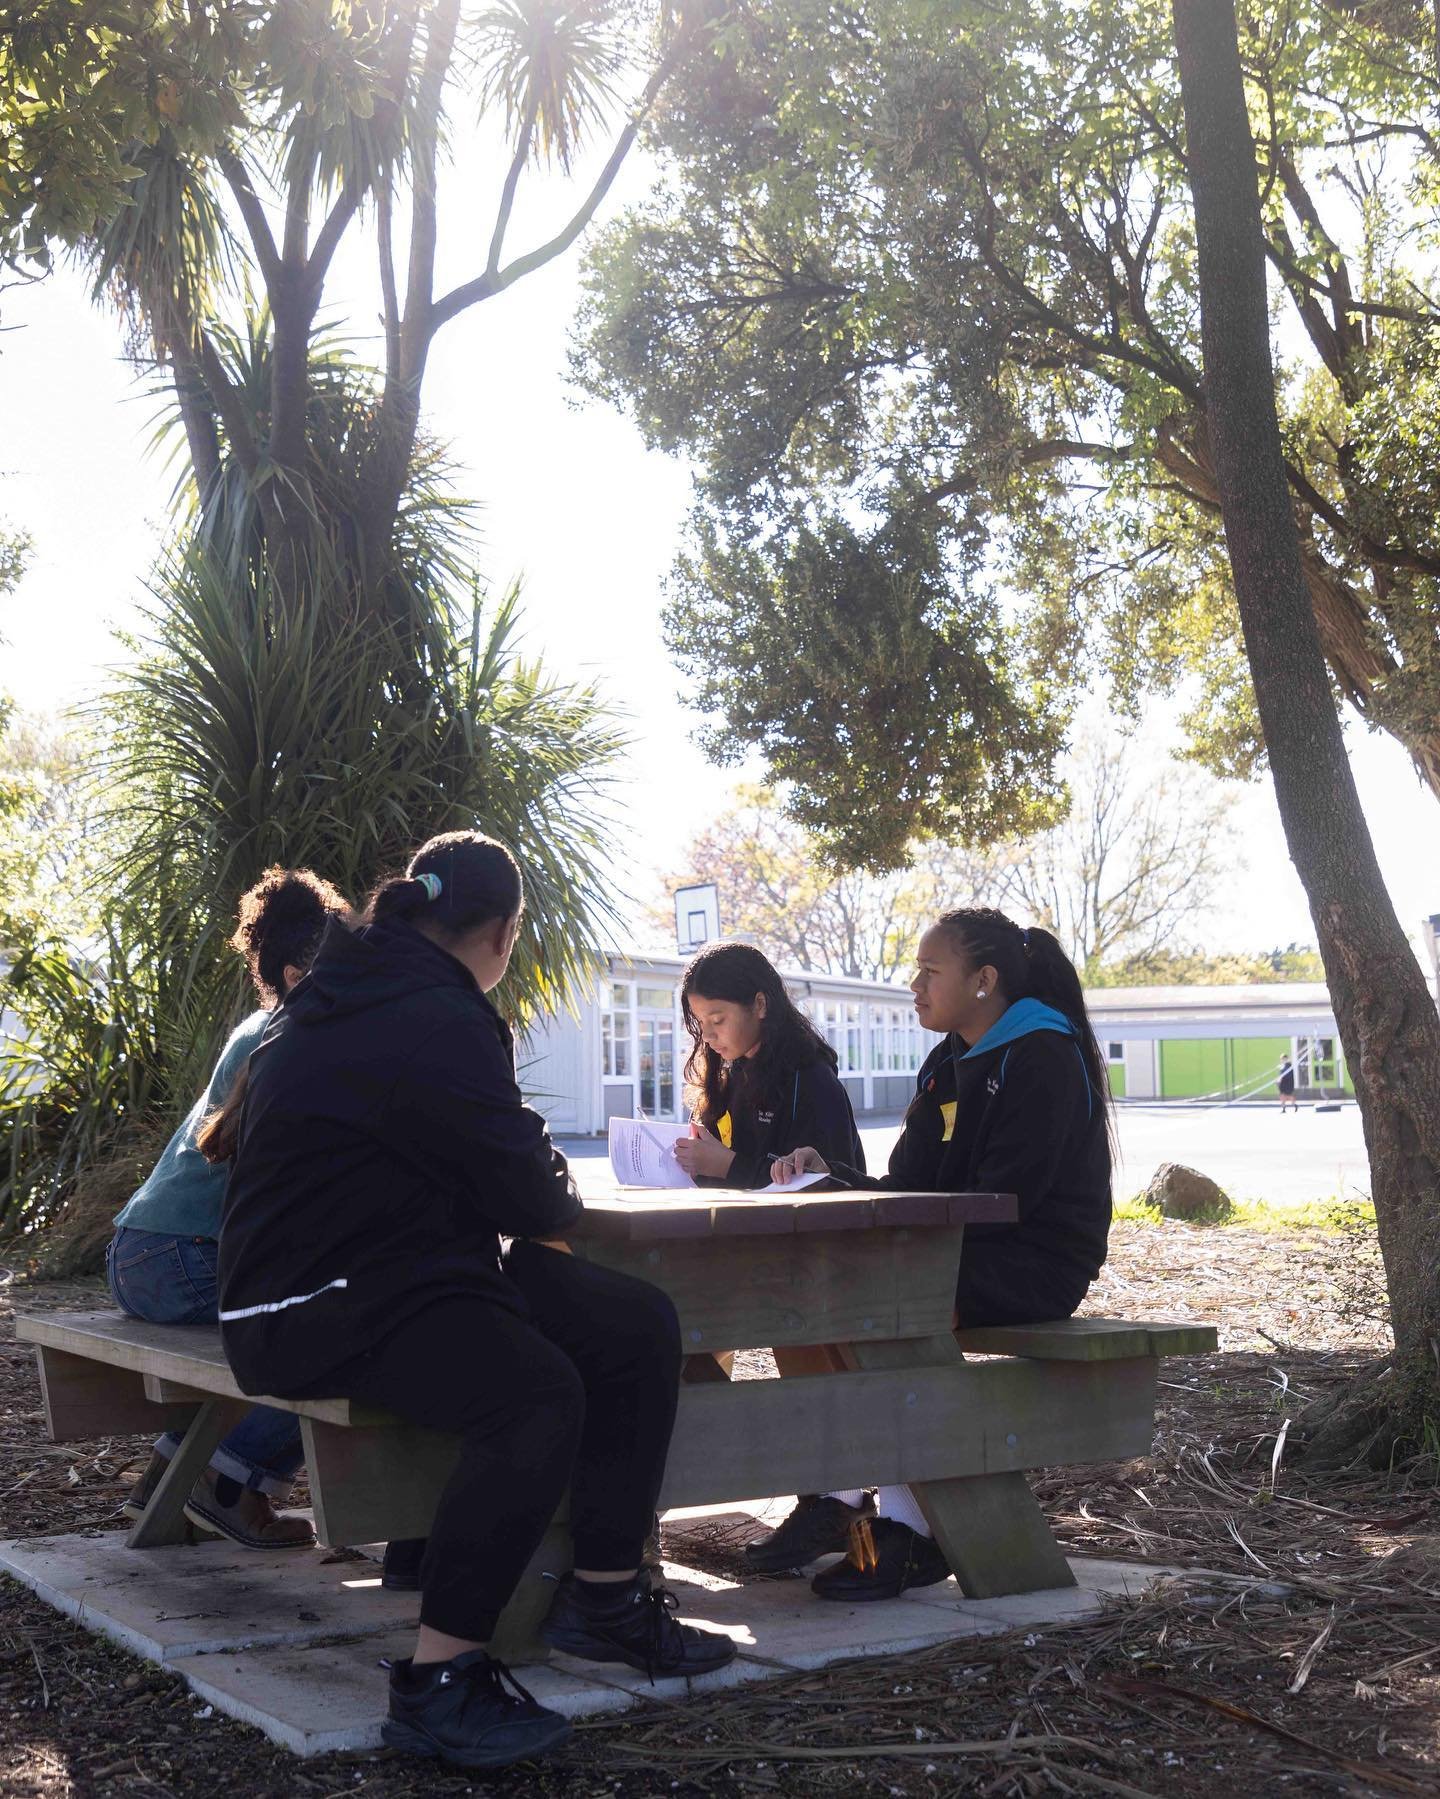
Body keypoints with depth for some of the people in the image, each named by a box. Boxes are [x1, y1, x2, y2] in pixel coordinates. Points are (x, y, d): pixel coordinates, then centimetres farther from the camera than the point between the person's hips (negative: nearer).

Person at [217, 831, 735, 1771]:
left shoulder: (367, 993, 13)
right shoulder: (435, 1022, -20)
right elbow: (534, 1198, -15)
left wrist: (535, 1186, 27)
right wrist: (559, 1195, 6)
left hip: (401, 1261, 10)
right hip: (321, 1309, -10)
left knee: (641, 1324, 1)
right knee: (537, 1392, -34)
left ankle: (606, 1596, 12)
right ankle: (438, 1682, -24)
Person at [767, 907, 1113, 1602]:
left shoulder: (1043, 1058, -12)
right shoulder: (952, 1062, 15)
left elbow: (1001, 1204, -21)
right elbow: (908, 1187, 10)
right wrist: (828, 1173, -8)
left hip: (1032, 1266, -9)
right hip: (964, 1255, 9)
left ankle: (910, 1529, -22)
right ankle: (833, 1495, -6)